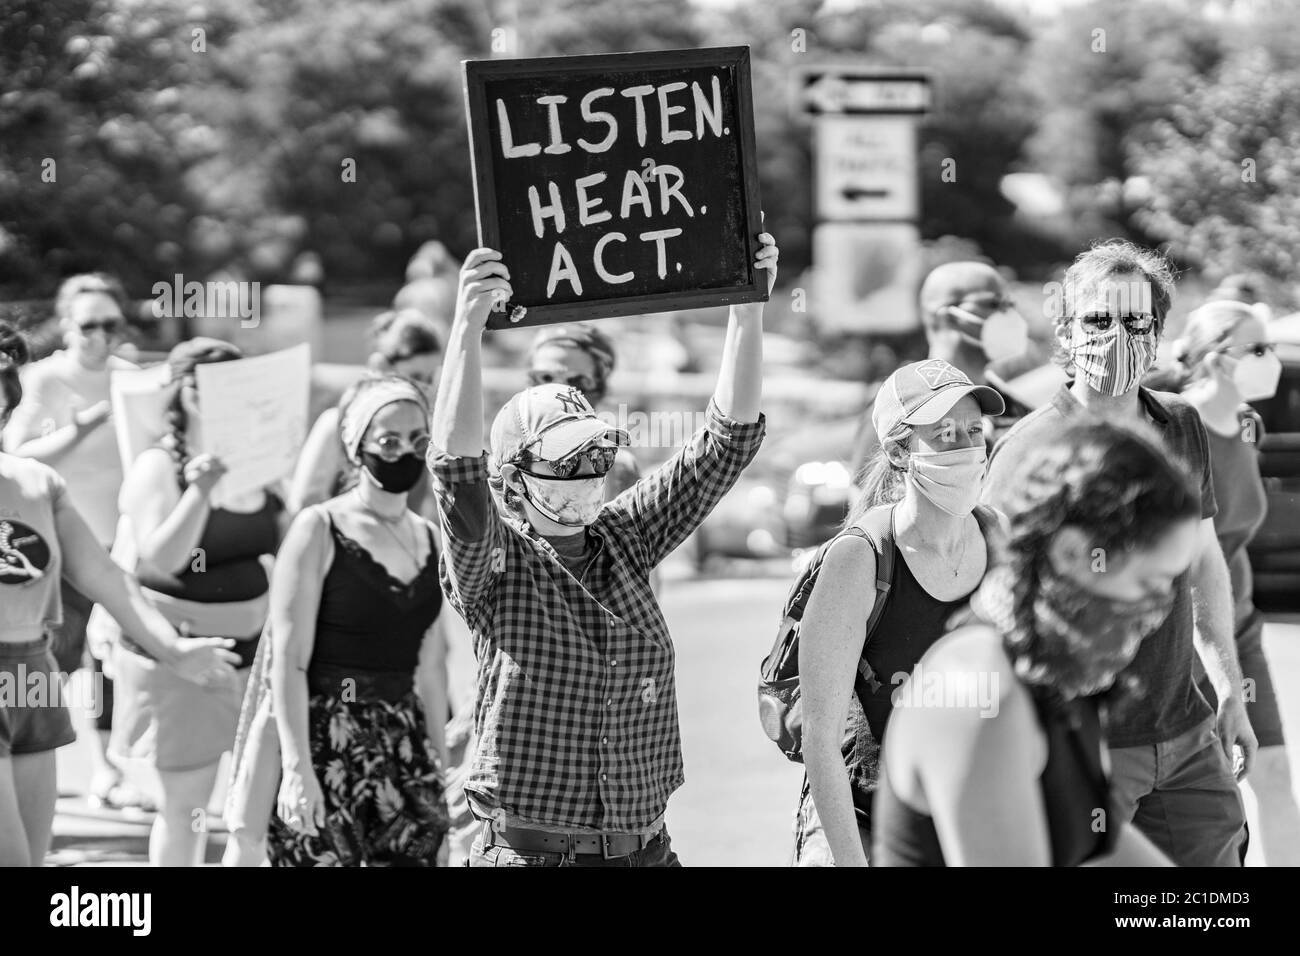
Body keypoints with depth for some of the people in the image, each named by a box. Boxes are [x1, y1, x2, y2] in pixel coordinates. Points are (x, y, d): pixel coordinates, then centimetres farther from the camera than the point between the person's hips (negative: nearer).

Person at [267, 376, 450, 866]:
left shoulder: (427, 538, 11)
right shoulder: (320, 530, -6)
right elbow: (289, 661, -10)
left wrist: (440, 761, 14)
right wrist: (297, 767, -17)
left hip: (404, 743, 6)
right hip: (328, 738, -6)